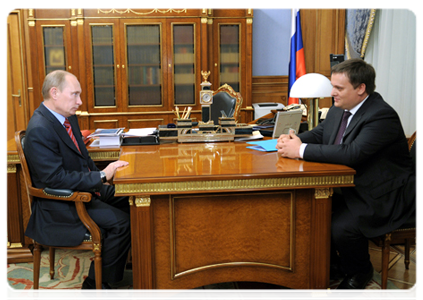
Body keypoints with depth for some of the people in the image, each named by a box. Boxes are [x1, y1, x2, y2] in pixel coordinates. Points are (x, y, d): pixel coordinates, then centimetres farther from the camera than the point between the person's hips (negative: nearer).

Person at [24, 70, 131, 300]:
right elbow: (55, 179, -27)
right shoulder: (39, 130, -24)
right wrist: (101, 176, -25)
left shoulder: (68, 116, 6)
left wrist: (101, 175, 1)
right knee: (121, 222, -20)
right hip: (60, 205, -9)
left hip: (86, 186, 9)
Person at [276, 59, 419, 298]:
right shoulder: (339, 109, 5)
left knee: (342, 227, -26)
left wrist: (301, 150, -31)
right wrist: (295, 140, -10)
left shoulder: (382, 116, -23)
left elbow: (352, 153, -34)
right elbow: (319, 133, 14)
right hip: (350, 188, 9)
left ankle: (359, 272, 8)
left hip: (382, 197, -8)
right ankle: (333, 264, 16)